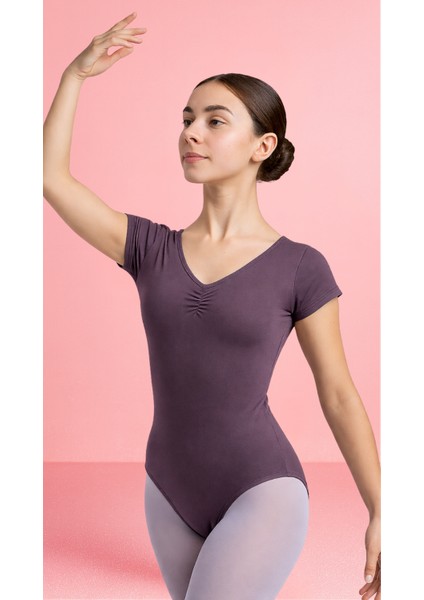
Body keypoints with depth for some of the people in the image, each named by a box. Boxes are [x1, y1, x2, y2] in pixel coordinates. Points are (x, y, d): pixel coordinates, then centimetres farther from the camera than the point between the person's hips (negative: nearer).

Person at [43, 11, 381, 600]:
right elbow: (50, 177, -6)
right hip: (172, 492, 5)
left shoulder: (299, 267, -9)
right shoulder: (151, 249, 0)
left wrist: (381, 514, -2)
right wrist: (77, 72, -7)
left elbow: (339, 395, -4)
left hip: (263, 491, -4)